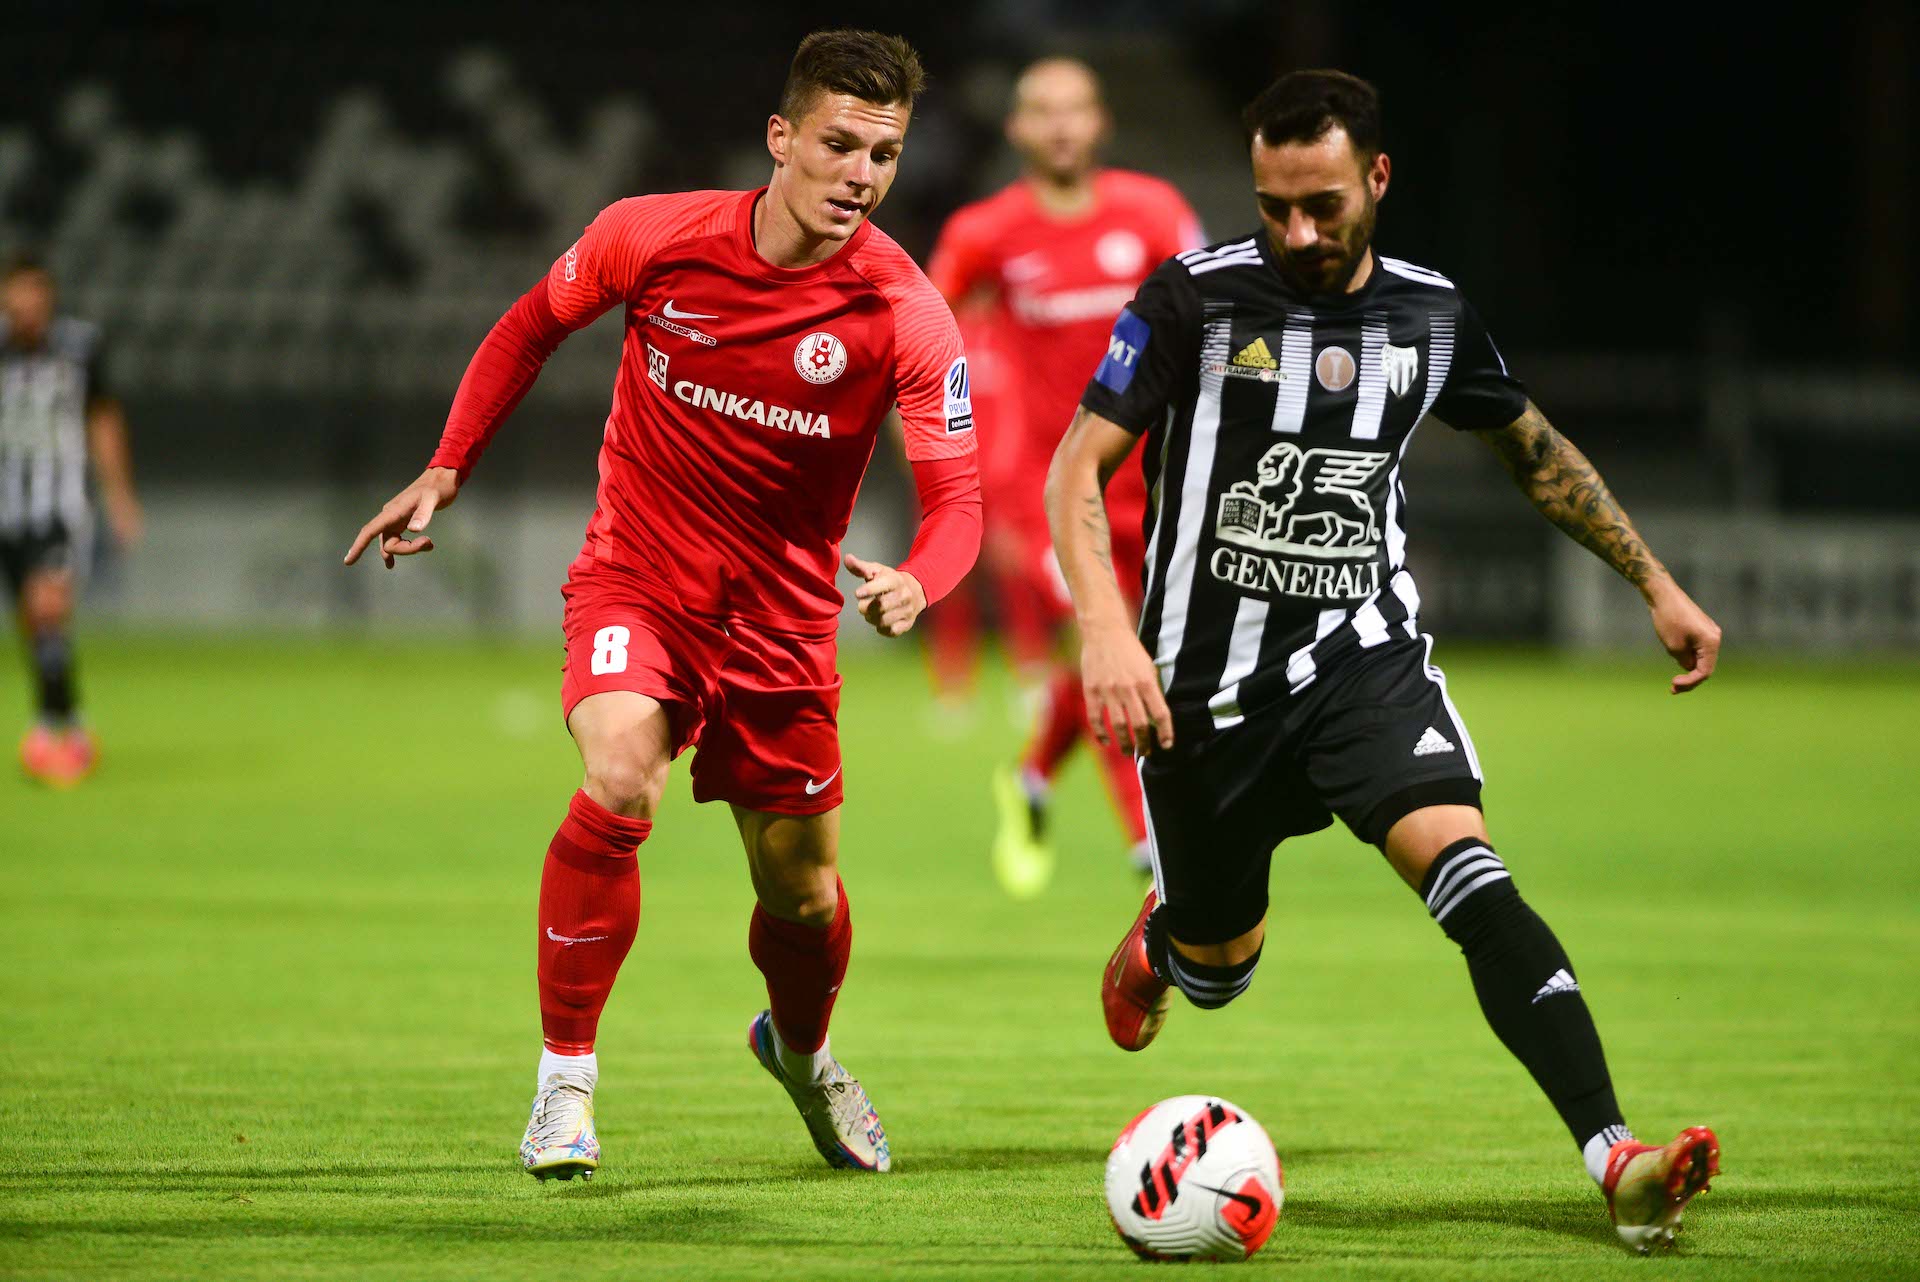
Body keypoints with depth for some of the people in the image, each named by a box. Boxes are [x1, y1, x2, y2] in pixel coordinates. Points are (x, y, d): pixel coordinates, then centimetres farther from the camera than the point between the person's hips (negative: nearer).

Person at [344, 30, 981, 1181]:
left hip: (784, 617, 1)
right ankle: (567, 1077, -13)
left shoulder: (907, 317, -16)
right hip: (635, 579, -1)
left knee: (802, 893, 11)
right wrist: (446, 471, 5)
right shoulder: (654, 238, -13)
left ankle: (802, 1051, 47)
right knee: (620, 787, -29)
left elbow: (956, 495, -19)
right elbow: (533, 327, 6)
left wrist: (916, 582, -41)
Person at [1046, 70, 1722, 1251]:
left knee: (1466, 869, -25)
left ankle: (1618, 1161, -36)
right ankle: (1162, 939, 55)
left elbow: (1536, 449, 18)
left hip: (1367, 655, 1)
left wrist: (1658, 587, 16)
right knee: (1219, 973, 13)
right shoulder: (1197, 298, -11)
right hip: (1211, 678, -1)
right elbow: (1079, 467, -12)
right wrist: (1107, 631, -27)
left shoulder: (1432, 315, 0)